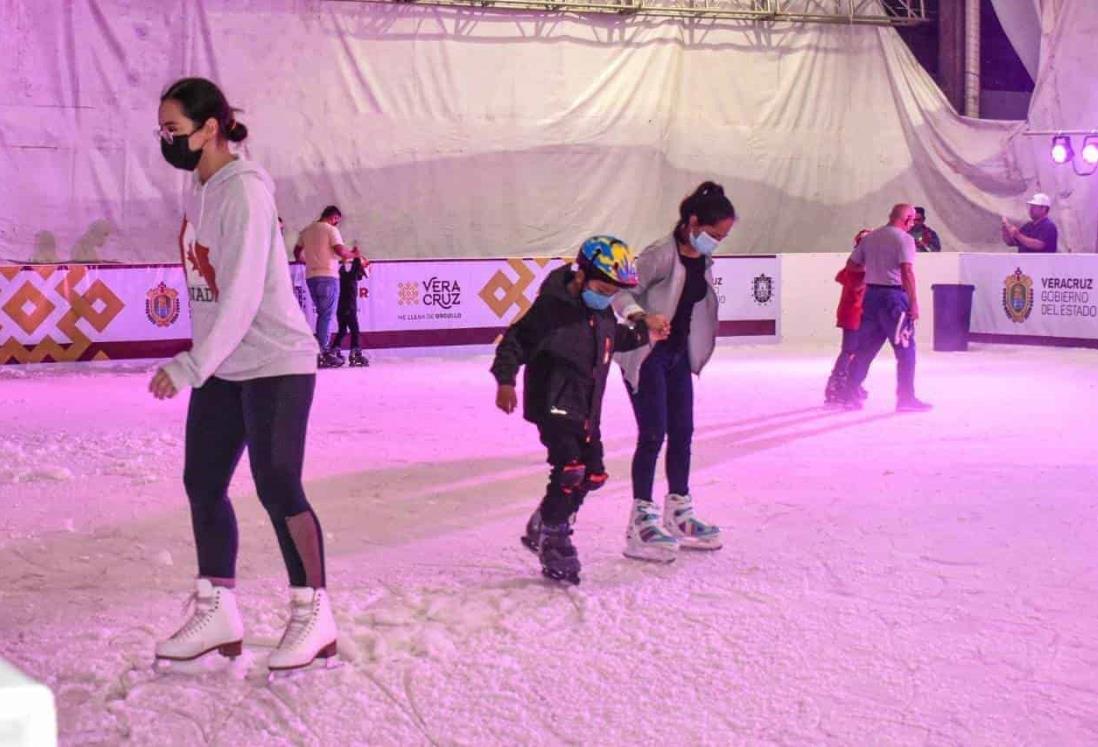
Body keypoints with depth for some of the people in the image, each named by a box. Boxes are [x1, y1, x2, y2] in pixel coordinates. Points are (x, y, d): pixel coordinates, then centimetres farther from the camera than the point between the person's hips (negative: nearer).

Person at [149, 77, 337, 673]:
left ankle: (314, 618, 7)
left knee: (277, 489, -5)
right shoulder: (201, 191, 10)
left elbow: (241, 294, -24)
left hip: (275, 363, -9)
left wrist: (190, 366, -26)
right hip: (220, 368, 9)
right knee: (202, 485, 8)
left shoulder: (243, 190, -17)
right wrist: (197, 365, 9)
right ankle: (217, 614, 18)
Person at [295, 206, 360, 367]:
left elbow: (297, 252, 19)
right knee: (327, 315, -4)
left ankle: (323, 349, 14)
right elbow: (341, 251, -18)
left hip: (311, 277, 7)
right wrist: (353, 254, 0)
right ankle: (323, 353, -8)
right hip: (328, 276, -7)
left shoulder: (307, 230, 13)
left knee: (322, 314, 15)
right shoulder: (331, 230, -6)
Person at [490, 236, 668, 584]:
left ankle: (541, 528, 28)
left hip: (586, 409, 9)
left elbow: (615, 339, 28)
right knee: (570, 469, -20)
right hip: (553, 404, -9)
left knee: (593, 474, 12)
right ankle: (554, 540, -4)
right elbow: (515, 341, -14)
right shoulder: (552, 307, -16)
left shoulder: (603, 313, 7)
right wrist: (505, 379, -23)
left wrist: (643, 334, 17)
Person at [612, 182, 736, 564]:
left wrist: (694, 351, 15)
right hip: (645, 355, -8)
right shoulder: (661, 255, -19)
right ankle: (641, 523, -5)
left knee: (682, 433, 12)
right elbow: (623, 292, -18)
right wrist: (640, 317, -36)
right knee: (653, 434, -9)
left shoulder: (704, 261, 5)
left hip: (678, 355, 8)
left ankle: (679, 514, 25)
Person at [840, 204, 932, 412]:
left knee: (865, 348, 13)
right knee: (906, 349, 3)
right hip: (893, 295, -7)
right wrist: (914, 302, -16)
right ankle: (906, 398, 5)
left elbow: (851, 266, 14)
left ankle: (850, 394, 13)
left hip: (871, 294, 7)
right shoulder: (904, 239, -9)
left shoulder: (870, 237, 11)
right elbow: (906, 272, -18)